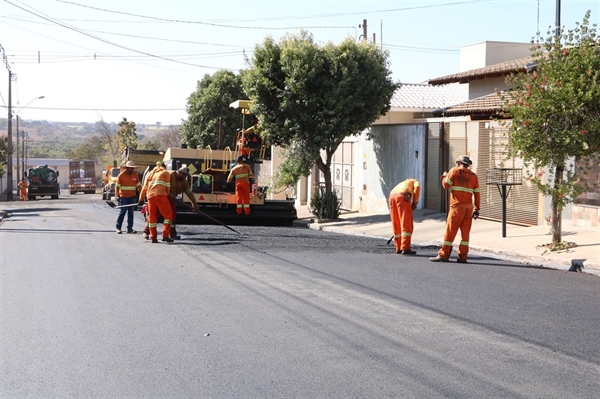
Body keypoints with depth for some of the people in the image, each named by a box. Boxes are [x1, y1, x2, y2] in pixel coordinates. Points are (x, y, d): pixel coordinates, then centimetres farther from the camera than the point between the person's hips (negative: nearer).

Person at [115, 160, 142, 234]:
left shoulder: (135, 175, 7)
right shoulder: (121, 175, -4)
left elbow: (139, 185, 12)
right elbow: (117, 186, -4)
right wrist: (117, 195, -13)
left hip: (132, 197, 4)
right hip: (123, 197, -4)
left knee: (131, 213, 5)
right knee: (122, 212, -3)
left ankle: (130, 228, 8)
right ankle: (118, 228, 6)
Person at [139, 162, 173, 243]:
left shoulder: (150, 174, 29)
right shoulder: (165, 173, 18)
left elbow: (145, 187, 24)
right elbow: (167, 186, 7)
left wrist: (141, 199, 29)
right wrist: (167, 195, 20)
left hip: (150, 196, 5)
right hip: (160, 194, -4)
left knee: (152, 217, 9)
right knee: (168, 214, -2)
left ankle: (153, 237, 6)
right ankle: (165, 235, -13)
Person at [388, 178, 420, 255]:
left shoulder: (402, 184, 43)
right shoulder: (416, 182, 27)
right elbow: (417, 187, 0)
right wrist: (415, 202, 3)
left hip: (392, 197, 6)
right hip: (403, 197, -6)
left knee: (396, 225, 15)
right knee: (406, 225, -4)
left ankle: (399, 248, 21)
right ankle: (405, 248, -11)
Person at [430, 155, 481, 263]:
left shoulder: (454, 171, 0)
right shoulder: (473, 175, 13)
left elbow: (446, 185, -2)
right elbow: (477, 194, 10)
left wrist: (444, 176, 18)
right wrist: (477, 209, 14)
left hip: (457, 206, -5)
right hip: (469, 207, 5)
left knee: (450, 231, -3)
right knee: (465, 232, 6)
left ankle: (443, 255, -3)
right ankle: (462, 256, 6)